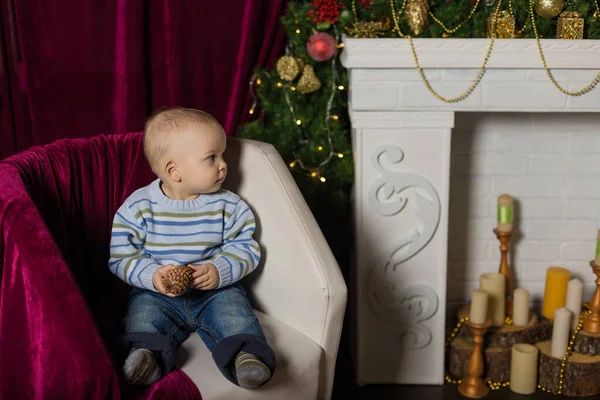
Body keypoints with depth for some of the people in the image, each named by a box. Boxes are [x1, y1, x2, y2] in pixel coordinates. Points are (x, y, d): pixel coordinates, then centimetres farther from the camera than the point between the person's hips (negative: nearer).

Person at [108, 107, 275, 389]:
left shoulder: (228, 206, -2)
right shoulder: (139, 207, -6)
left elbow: (246, 247, -1)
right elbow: (120, 257, -6)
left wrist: (220, 271, -20)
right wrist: (152, 275, -24)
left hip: (217, 290, 0)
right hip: (156, 293, 0)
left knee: (234, 311, -25)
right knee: (143, 312, -26)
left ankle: (244, 355, -40)